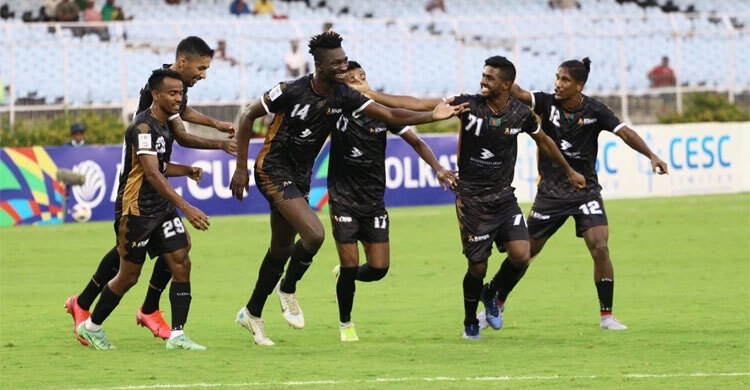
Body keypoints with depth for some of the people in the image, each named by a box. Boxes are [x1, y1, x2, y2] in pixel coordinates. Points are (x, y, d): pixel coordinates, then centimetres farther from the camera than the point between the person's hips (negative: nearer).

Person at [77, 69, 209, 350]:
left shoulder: (166, 124, 10)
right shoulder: (143, 127, -19)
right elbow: (152, 174, -29)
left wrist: (187, 171, 7)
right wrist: (186, 208, -35)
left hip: (162, 209, 8)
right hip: (135, 211, -8)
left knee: (181, 264, -6)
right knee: (129, 276, 2)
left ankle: (177, 336, -5)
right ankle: (91, 326, 22)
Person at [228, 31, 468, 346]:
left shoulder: (343, 97, -6)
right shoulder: (291, 92, -20)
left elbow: (390, 115, -9)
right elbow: (248, 116, -9)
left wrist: (432, 116, -24)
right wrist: (241, 168, -10)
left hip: (299, 177, 7)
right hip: (273, 169, -7)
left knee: (282, 249, 14)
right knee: (314, 234, -22)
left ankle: (252, 313, 31)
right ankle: (288, 289, 3)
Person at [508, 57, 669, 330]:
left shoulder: (594, 110, -9)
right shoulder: (547, 103, -7)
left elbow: (624, 133, -16)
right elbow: (520, 95, -24)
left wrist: (651, 156, -32)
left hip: (586, 192, -1)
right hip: (550, 192, 1)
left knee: (600, 249, -16)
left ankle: (607, 316, -6)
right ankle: (496, 304, 25)